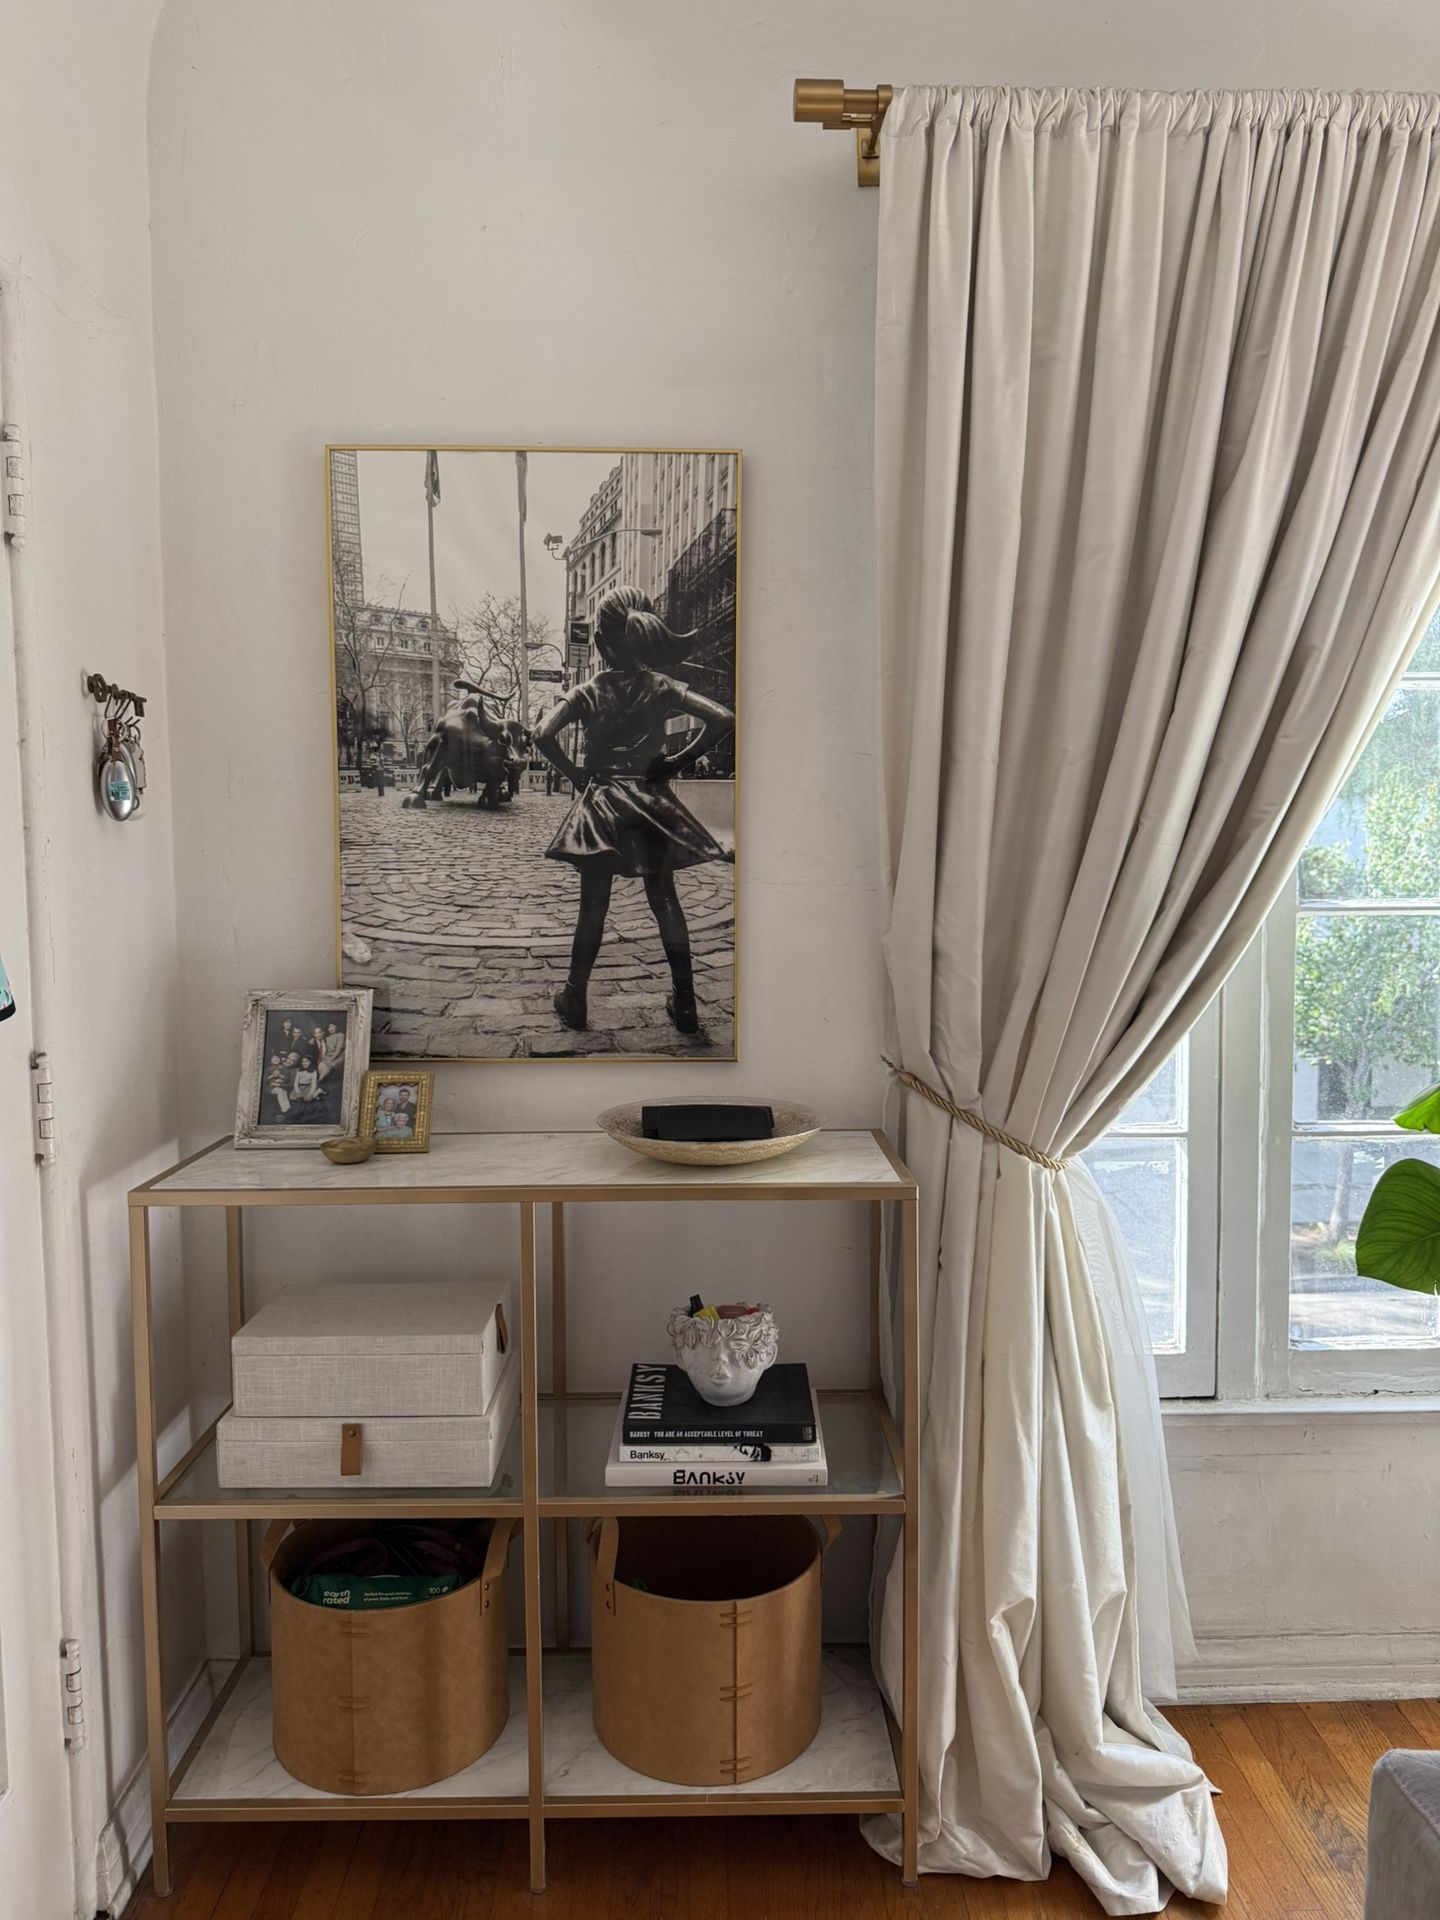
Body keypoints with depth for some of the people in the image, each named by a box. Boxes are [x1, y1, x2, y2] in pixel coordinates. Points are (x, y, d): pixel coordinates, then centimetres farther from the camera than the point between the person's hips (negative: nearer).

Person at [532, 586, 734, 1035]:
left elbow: (543, 736, -18)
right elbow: (723, 719, -13)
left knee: (593, 904, 7)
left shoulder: (586, 693, -5)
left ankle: (576, 999, 15)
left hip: (600, 804, -1)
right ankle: (684, 1001, 11)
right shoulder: (662, 689, -3)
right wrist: (683, 758, -4)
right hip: (650, 803, 1)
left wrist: (575, 773, -5)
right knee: (664, 899, 8)